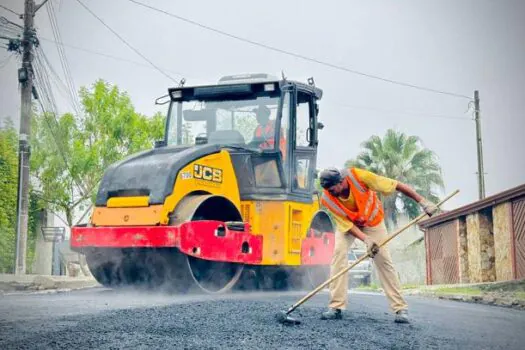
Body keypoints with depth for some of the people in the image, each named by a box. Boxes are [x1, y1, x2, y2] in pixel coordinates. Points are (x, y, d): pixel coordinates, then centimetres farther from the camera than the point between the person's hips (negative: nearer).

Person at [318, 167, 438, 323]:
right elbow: (345, 224, -25)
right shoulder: (327, 199, -30)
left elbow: (396, 185, -31)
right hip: (348, 224, 1)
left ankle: (400, 308, -2)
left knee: (383, 259, -8)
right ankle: (336, 307, -17)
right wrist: (366, 240, -41)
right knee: (339, 253, -20)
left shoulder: (358, 176, -37)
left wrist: (422, 201, -31)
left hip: (372, 220, -1)